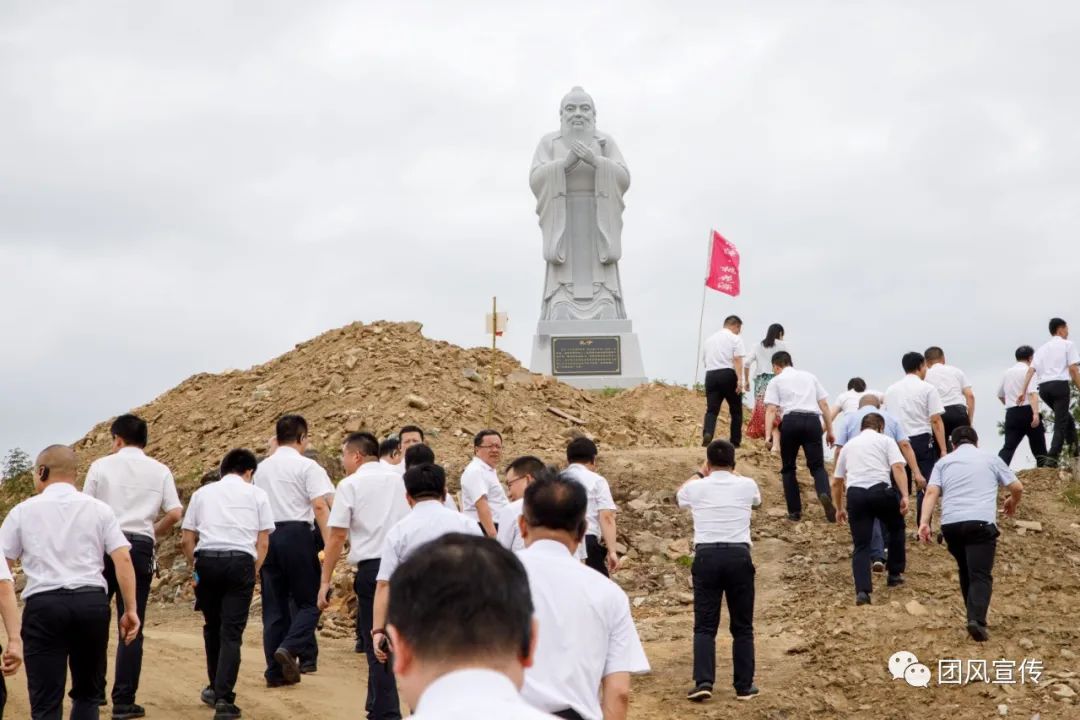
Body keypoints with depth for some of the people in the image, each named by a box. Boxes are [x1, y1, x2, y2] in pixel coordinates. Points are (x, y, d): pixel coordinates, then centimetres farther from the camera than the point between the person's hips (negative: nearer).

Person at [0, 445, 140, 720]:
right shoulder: (99, 509, 10)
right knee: (87, 692, 18)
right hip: (92, 602, 2)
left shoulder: (23, 511, 9)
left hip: (43, 604, -2)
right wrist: (130, 609, 4)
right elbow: (123, 558, 1)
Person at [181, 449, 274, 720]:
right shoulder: (256, 494, 13)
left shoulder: (203, 493, 17)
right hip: (241, 562, -2)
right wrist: (254, 572, 15)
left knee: (212, 626, 18)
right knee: (232, 633, -1)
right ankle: (224, 698, -9)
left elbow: (187, 539, 11)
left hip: (206, 560, 2)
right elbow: (263, 542, 7)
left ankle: (215, 688, 29)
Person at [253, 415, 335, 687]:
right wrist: (329, 544, -14)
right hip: (296, 534, -6)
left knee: (274, 604, 9)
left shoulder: (262, 468, 15)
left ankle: (276, 671, 10)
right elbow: (320, 506, -13)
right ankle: (289, 648, -19)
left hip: (266, 536, 6)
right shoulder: (307, 467, -4)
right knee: (310, 601, 4)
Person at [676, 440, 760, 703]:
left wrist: (700, 473, 39)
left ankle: (703, 682, -8)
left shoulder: (697, 488, 3)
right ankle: (744, 686, 11)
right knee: (742, 626, 9)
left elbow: (679, 496, 29)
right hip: (739, 556, 0)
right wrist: (733, 472, 41)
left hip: (706, 556, 0)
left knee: (705, 625, 4)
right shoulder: (746, 485, 4)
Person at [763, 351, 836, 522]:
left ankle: (795, 511, 9)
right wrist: (829, 430, 19)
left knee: (788, 468, 13)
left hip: (790, 420, -2)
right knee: (817, 465, 5)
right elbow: (824, 405, 17)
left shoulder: (776, 381, 15)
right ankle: (825, 494, -25)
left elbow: (771, 409, 1)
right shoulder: (809, 377, 24)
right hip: (812, 420, 2)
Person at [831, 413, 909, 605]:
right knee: (896, 528, 25)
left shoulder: (849, 445, 26)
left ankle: (862, 590, -9)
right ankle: (894, 574, 29)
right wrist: (904, 496, -10)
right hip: (880, 490, -2)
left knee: (861, 546, 6)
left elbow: (836, 482, 28)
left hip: (855, 494, 2)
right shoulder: (886, 440, 15)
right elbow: (898, 467, -4)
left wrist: (839, 508, 39)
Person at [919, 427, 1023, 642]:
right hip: (981, 523, -3)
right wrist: (1012, 503, 41)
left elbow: (931, 492, 4)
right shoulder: (991, 459, 19)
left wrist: (924, 522, -5)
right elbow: (1017, 488, 20)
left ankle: (974, 617, 25)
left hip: (950, 523, 3)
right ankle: (977, 620, -29)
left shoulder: (944, 462, 20)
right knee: (980, 575, -9)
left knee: (966, 572, 22)